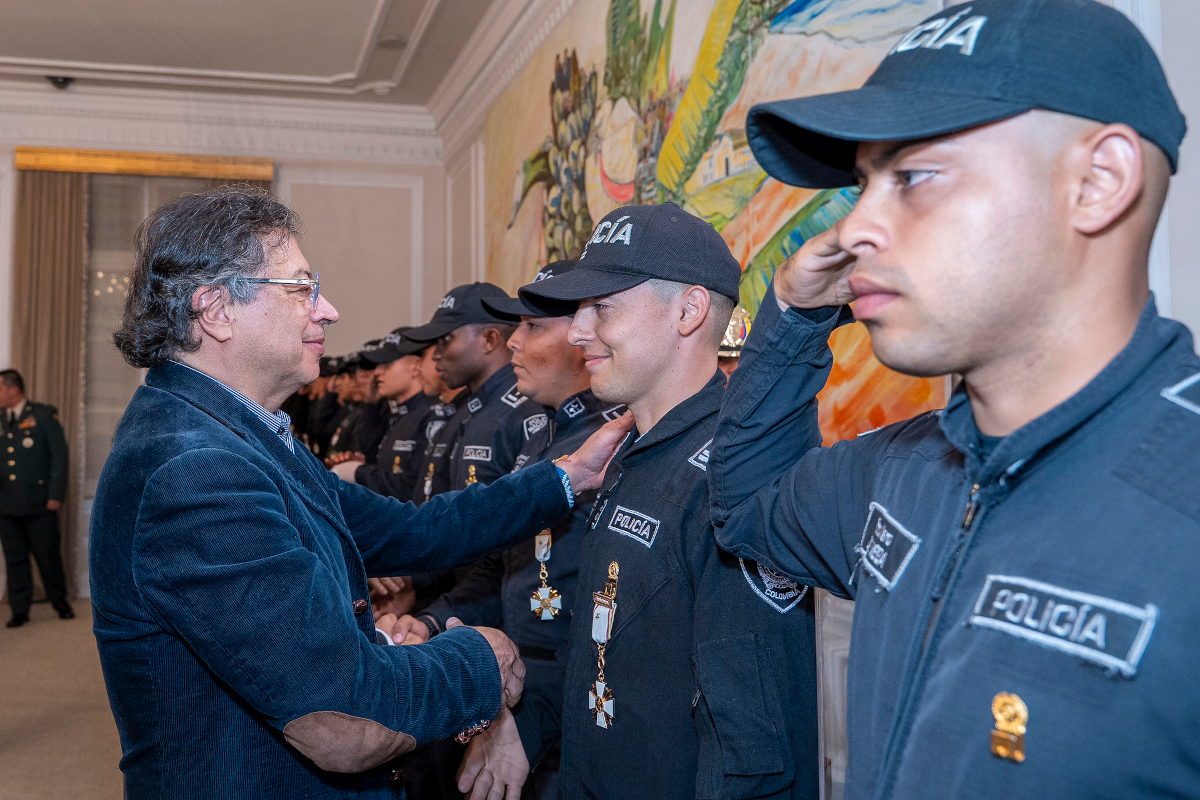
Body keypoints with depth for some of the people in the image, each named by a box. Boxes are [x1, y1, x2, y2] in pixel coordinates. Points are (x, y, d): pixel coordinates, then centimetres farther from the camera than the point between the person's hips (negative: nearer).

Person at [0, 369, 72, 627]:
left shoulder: (43, 415, -2)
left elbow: (59, 455, -3)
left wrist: (56, 495, -8)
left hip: (38, 502, -4)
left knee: (48, 555, 4)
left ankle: (60, 602, 20)